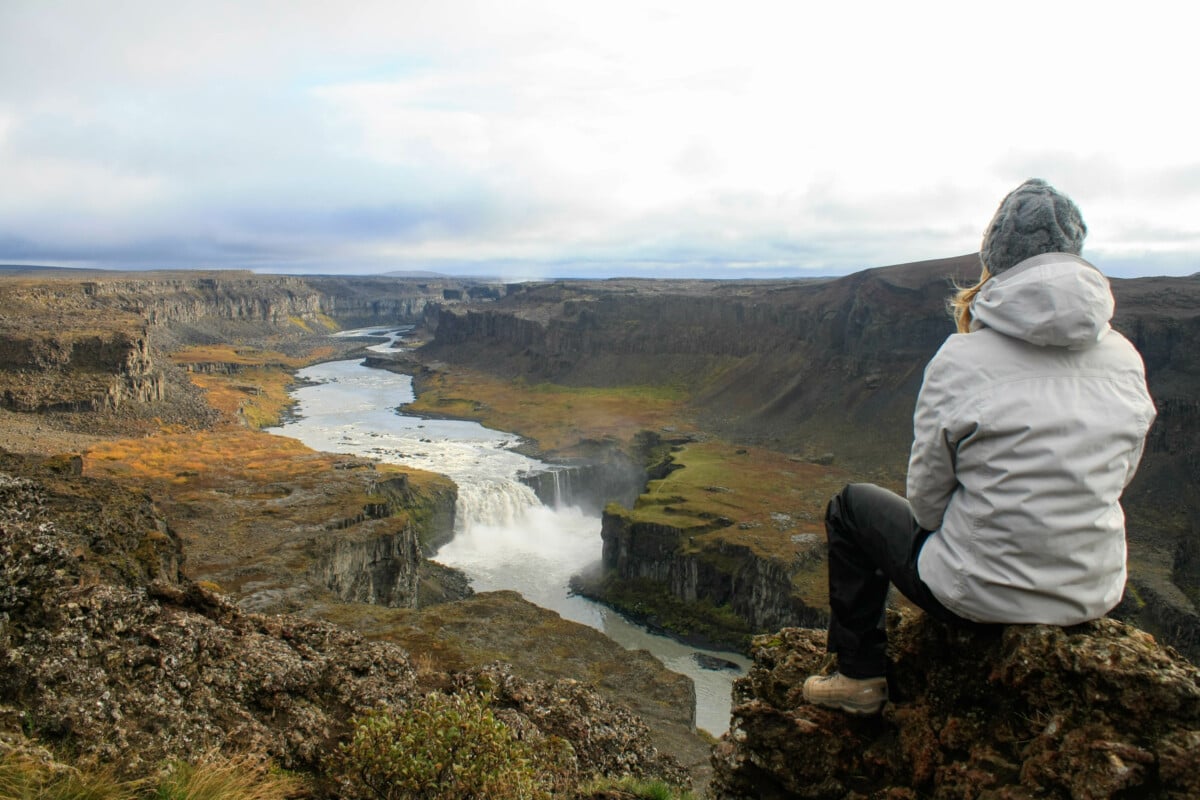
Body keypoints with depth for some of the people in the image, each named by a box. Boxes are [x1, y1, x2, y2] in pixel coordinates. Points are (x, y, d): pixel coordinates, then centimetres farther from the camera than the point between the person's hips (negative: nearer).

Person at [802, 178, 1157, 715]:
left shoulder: (962, 360, -18)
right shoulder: (1125, 359, -3)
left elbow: (926, 500, -11)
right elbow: (1116, 478, 8)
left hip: (980, 597, -5)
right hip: (1097, 597, 6)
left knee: (851, 505, 18)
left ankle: (861, 676, 24)